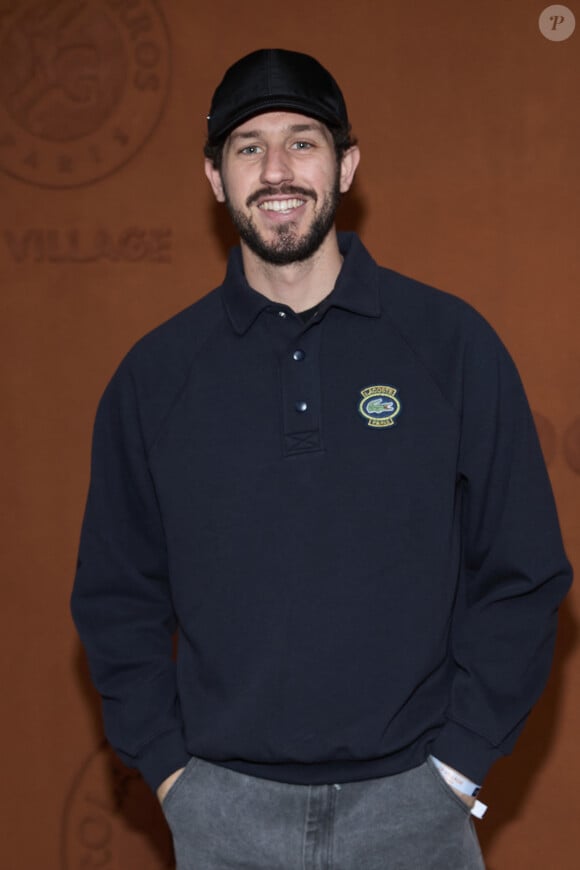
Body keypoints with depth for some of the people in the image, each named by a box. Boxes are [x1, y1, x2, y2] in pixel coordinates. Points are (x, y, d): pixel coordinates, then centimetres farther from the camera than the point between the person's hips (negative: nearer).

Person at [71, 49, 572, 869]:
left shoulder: (454, 344, -4)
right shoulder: (157, 372, 0)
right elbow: (117, 595, 6)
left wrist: (459, 763, -5)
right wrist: (169, 767, -1)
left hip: (411, 800, -1)